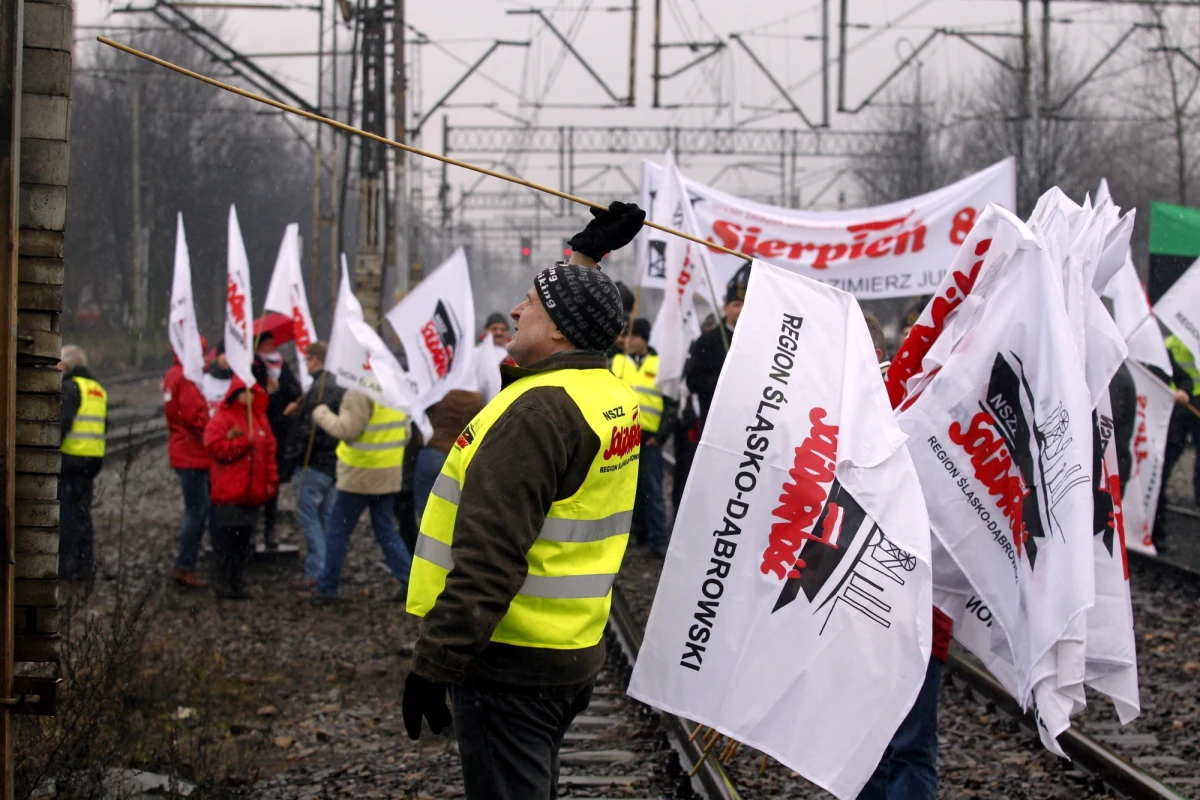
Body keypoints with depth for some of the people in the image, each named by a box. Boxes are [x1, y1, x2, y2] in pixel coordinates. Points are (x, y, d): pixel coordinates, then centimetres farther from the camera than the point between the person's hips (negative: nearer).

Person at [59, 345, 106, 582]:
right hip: (93, 460, 8)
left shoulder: (70, 387, -10)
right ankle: (84, 566, 14)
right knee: (83, 513, 13)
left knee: (66, 512, -5)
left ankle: (64, 566, -7)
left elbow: (62, 422, -19)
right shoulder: (98, 390, 17)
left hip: (70, 458, -8)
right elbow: (103, 426, 19)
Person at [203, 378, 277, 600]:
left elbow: (270, 450, 17)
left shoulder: (260, 418, 14)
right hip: (228, 494, -6)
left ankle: (237, 582, 17)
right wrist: (244, 442, -17)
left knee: (244, 540, 9)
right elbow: (215, 448, -16)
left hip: (252, 493, 6)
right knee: (226, 539, -5)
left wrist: (271, 480, 10)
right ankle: (225, 584, 1)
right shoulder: (222, 418, -5)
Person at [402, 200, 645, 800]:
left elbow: (488, 558, -26)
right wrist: (586, 254, 37)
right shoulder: (609, 392, 8)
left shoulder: (537, 411, -21)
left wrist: (434, 661, -25)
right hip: (574, 656, 10)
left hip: (509, 662, -10)